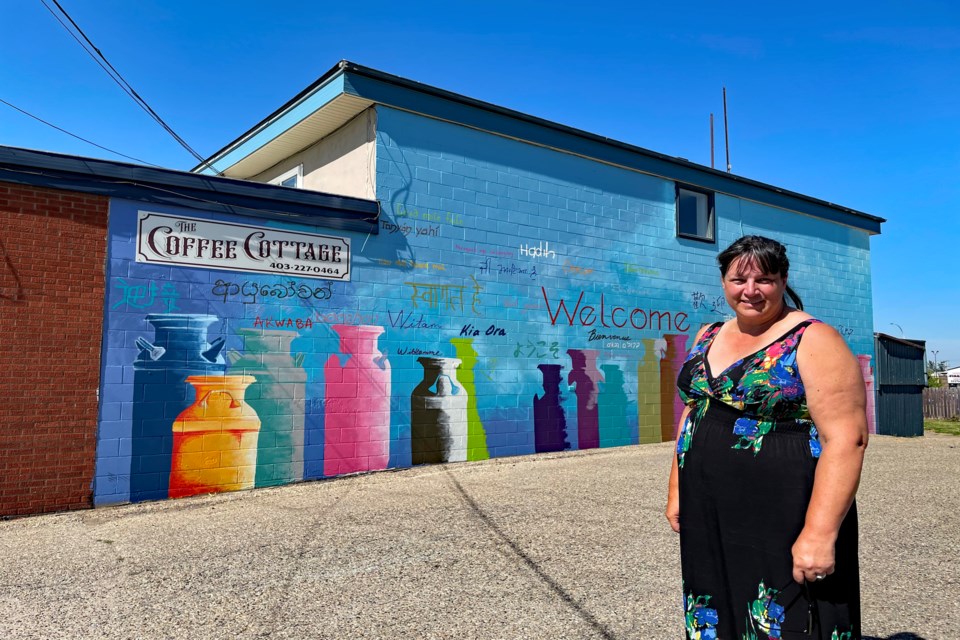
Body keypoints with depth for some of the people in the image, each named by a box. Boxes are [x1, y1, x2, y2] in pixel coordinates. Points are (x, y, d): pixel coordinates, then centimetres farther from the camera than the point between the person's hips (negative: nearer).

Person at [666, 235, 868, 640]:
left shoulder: (813, 341, -10)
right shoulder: (708, 337, 10)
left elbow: (845, 438, -17)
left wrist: (820, 533, -22)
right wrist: (677, 492, 14)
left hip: (783, 524, -6)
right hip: (708, 520, 6)